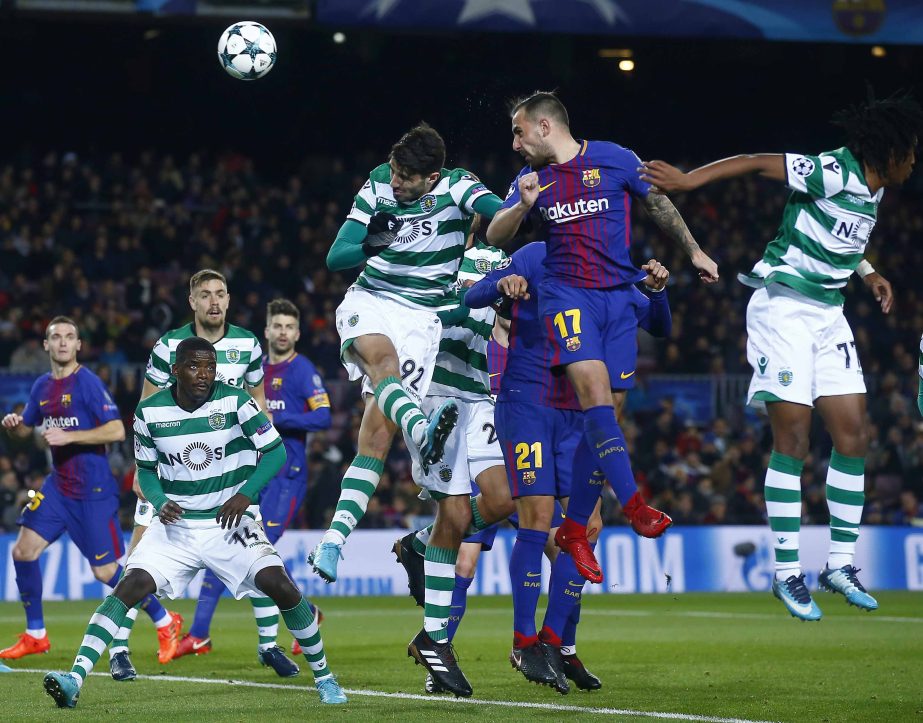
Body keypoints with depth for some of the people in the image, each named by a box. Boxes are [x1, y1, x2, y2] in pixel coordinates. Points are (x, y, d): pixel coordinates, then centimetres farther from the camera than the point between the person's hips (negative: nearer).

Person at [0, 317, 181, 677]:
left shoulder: (88, 383, -12)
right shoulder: (42, 386, 9)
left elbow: (117, 431, -19)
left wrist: (69, 436, -24)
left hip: (93, 491, -7)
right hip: (58, 485, 7)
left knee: (106, 572, -7)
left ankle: (165, 622, 12)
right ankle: (35, 635, 13)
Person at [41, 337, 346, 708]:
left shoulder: (234, 401, -10)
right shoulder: (150, 411, -3)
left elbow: (275, 451, -5)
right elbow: (146, 469, 10)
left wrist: (245, 494, -18)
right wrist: (160, 504, -10)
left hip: (230, 522, -2)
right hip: (175, 525, 2)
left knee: (281, 587, -18)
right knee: (129, 587, -17)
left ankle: (323, 676, 1)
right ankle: (75, 679, -21)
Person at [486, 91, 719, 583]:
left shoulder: (614, 159, 4)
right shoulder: (530, 179, 10)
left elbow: (658, 205, 16)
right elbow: (495, 237, 5)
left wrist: (693, 251, 16)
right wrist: (523, 206, -13)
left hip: (620, 296, 1)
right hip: (567, 295, -1)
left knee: (606, 412, -1)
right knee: (594, 388, -24)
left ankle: (574, 529, 9)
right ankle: (633, 505, -29)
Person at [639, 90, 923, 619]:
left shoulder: (871, 191, 9)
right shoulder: (833, 174, -17)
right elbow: (758, 163, -20)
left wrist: (867, 272, 25)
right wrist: (688, 180, -24)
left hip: (828, 316, 9)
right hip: (783, 309, -9)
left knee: (854, 435, 3)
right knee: (793, 438, -9)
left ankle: (842, 561, 10)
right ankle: (787, 572, -4)